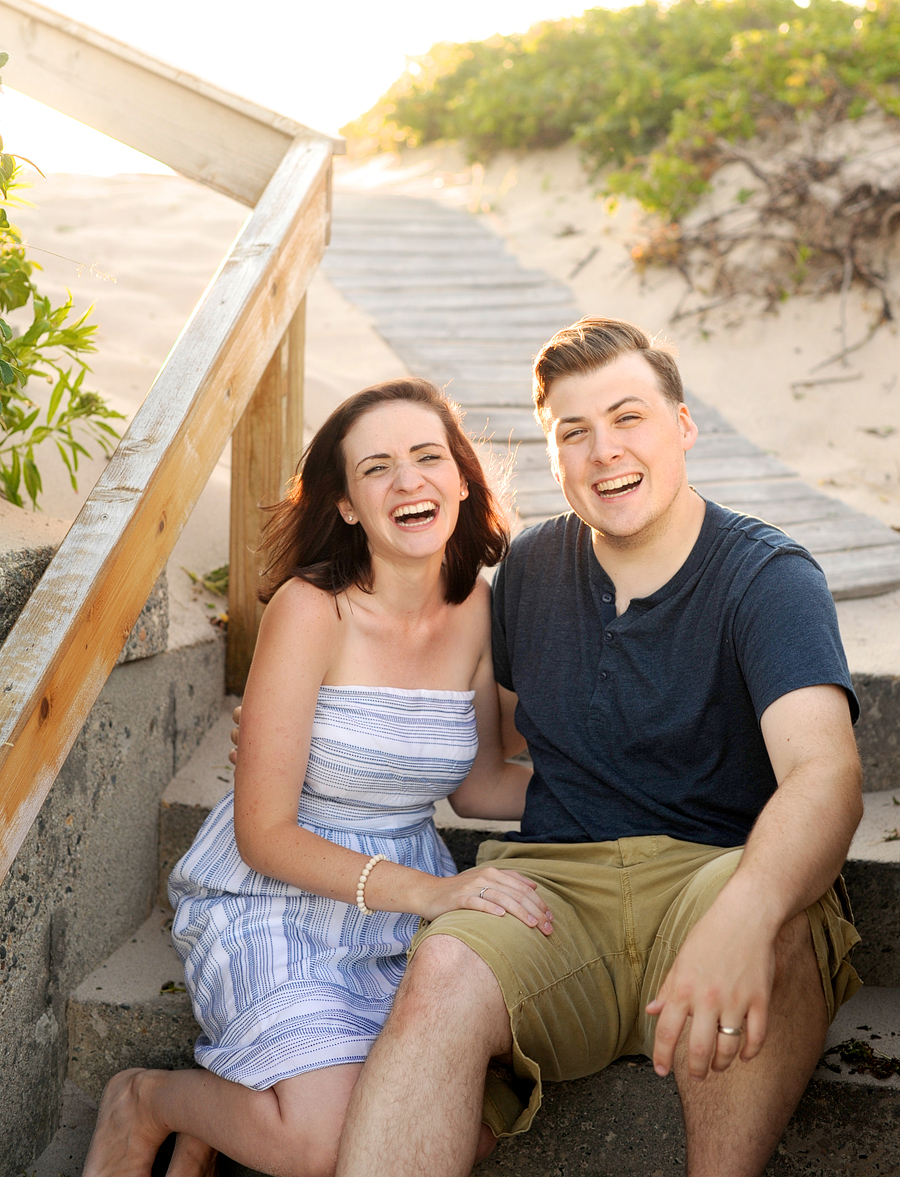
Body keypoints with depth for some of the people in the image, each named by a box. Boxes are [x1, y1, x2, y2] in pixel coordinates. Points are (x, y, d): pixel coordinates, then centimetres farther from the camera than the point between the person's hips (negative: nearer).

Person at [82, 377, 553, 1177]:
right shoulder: (311, 609, -17)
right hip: (274, 900, -5)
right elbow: (264, 833, -16)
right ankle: (147, 1103, 6)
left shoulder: (474, 606, 0)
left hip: (412, 897, 6)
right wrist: (428, 893, -27)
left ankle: (237, 1111, 9)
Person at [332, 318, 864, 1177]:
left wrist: (746, 913, -44)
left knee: (744, 899, -38)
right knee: (445, 970, -30)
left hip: (716, 873, -2)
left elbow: (825, 771, -22)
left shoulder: (768, 577, -4)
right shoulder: (530, 567, 12)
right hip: (554, 879, 3)